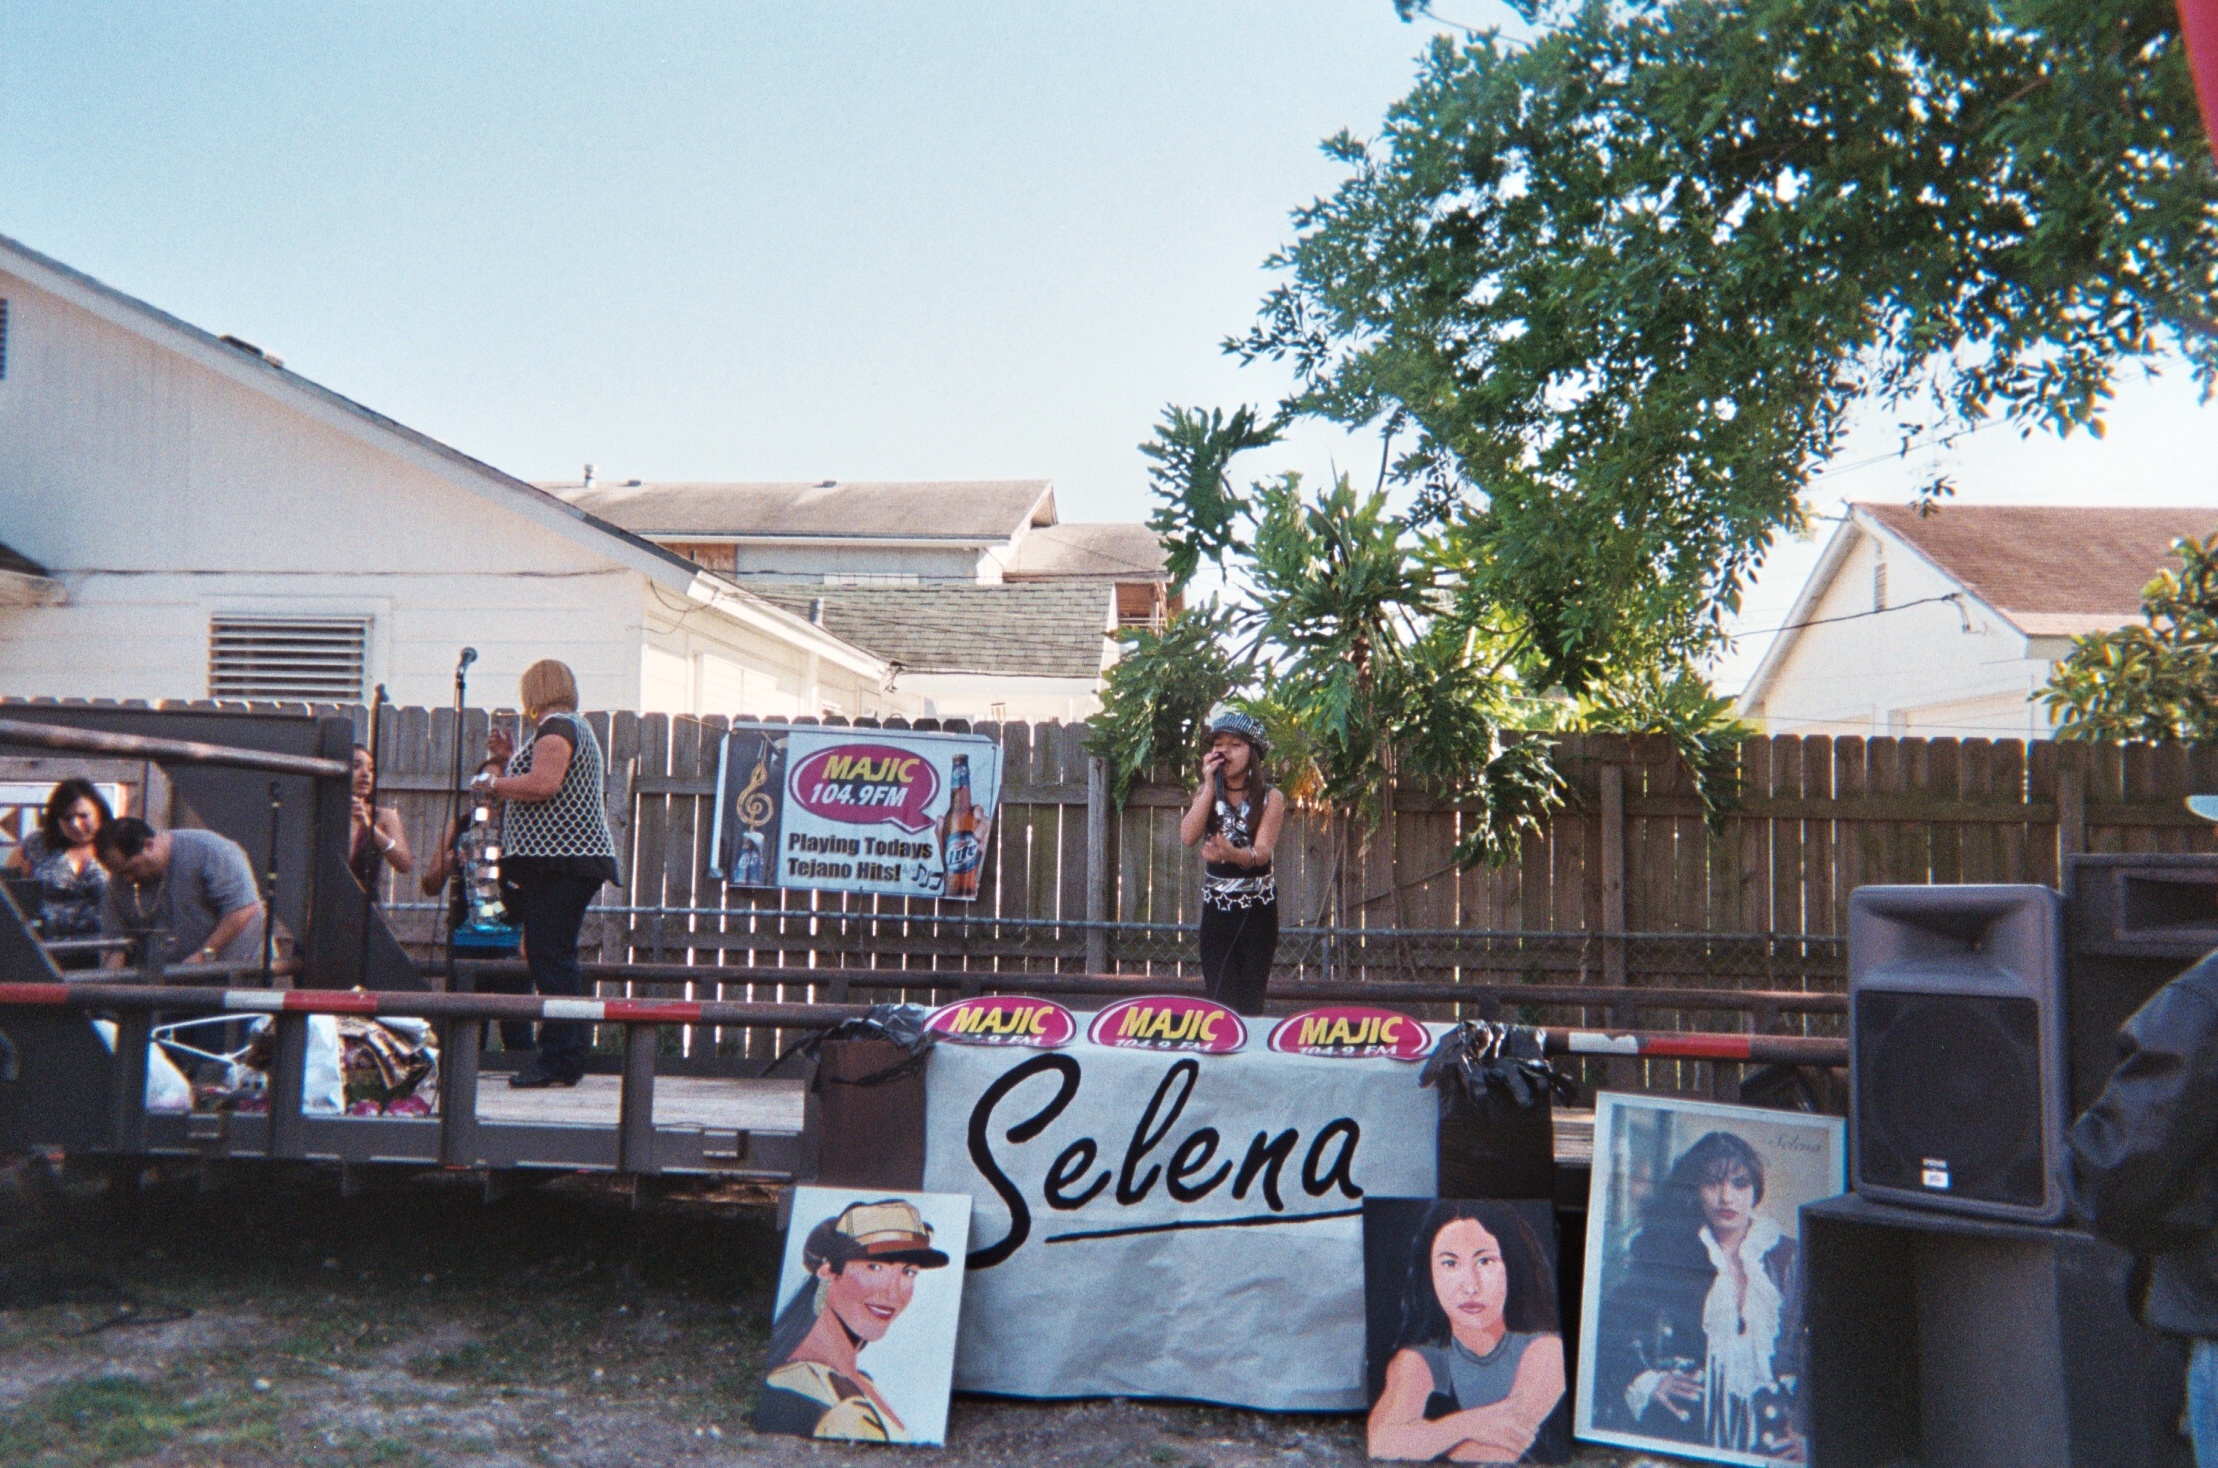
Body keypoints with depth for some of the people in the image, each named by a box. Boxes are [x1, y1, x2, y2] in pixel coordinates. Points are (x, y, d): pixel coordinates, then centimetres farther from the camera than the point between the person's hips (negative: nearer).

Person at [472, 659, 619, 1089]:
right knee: (554, 959, 12)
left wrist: (492, 783, -9)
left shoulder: (554, 728, -8)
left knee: (551, 959, -12)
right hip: (572, 859, 11)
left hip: (557, 861, -11)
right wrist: (510, 759, 24)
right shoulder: (575, 725, 24)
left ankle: (559, 1061, -13)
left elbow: (543, 784, -22)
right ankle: (564, 1058, 15)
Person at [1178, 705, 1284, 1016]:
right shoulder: (1205, 793, 4)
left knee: (1250, 1003, -1)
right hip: (1216, 909, 2)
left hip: (1258, 911, -2)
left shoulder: (1270, 797, -7)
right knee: (1221, 1003, -2)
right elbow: (1188, 836, -13)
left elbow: (1262, 852, -20)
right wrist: (1210, 785, -17)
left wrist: (1232, 854, -42)